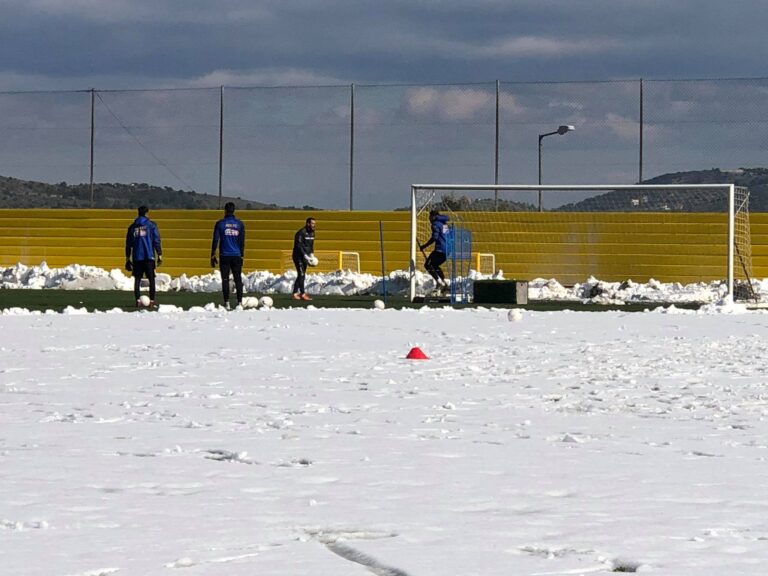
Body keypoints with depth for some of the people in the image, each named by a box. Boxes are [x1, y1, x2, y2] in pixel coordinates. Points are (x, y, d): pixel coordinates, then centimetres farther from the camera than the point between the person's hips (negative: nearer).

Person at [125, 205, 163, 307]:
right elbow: (157, 241, -4)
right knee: (151, 279, 3)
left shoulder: (132, 227, 10)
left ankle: (138, 300, -2)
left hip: (137, 257, 2)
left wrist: (128, 259, 16)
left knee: (137, 279, 6)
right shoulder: (151, 225, 1)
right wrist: (159, 255, 0)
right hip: (149, 256, -2)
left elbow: (128, 244, 11)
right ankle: (152, 300, -4)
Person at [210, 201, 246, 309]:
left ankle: (227, 303, -6)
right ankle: (239, 302, -1)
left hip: (224, 256, -2)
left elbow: (215, 241, -3)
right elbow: (242, 242, 5)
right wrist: (241, 256, 13)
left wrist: (213, 256, 3)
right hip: (236, 256, 2)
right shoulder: (240, 224, 3)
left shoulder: (220, 224, -2)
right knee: (238, 279, 5)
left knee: (225, 279, 0)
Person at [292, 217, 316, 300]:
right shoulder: (301, 233, -18)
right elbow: (299, 246, -22)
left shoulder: (311, 233, 9)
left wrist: (311, 254, 4)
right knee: (301, 275, -12)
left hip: (305, 257, 9)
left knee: (301, 275, 9)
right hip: (298, 256, -9)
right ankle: (303, 294, -14)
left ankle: (295, 293, 14)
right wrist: (305, 255, -26)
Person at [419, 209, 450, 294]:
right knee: (435, 265, 23)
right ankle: (444, 282, 14)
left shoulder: (436, 224, -7)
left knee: (428, 265, -2)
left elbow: (434, 238, -17)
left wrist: (424, 246, -11)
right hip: (448, 250, 9)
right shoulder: (444, 223, 19)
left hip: (440, 249, -9)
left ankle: (438, 281, -15)